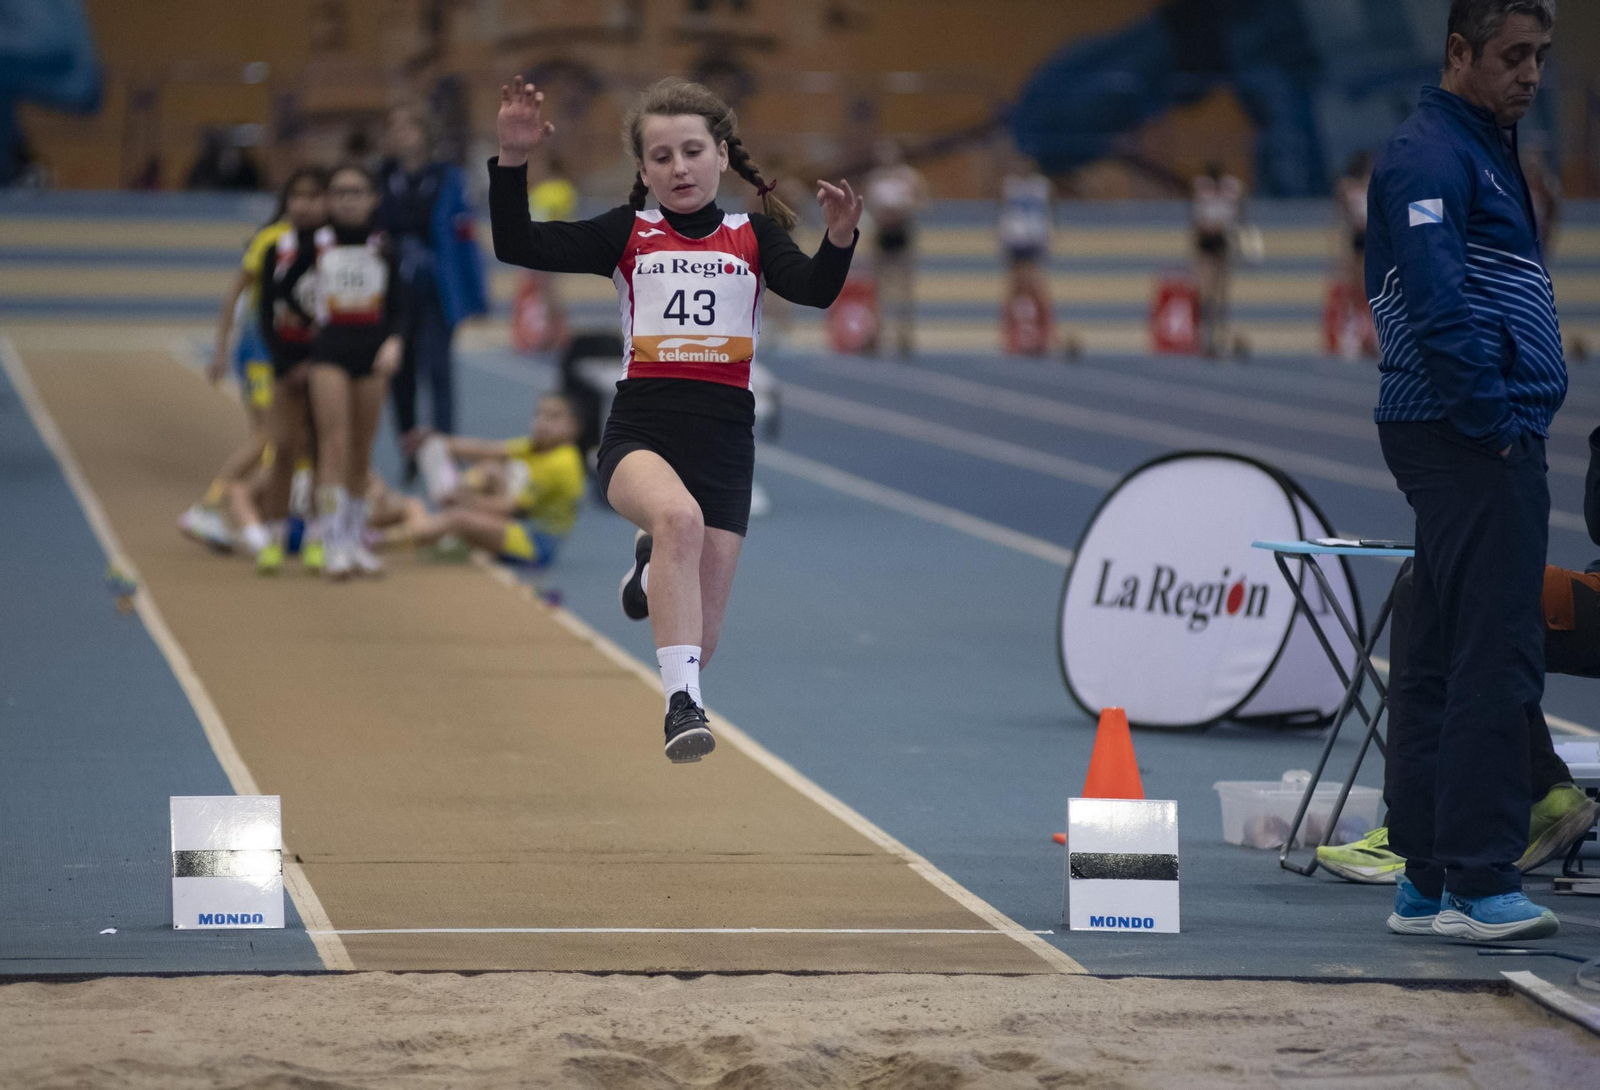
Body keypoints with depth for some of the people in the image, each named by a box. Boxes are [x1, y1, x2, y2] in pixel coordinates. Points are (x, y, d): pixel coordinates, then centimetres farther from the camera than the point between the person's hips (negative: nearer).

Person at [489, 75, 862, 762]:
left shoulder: (754, 235, 8)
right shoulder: (628, 234, 8)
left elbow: (814, 290, -9)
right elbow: (518, 247, -1)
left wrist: (839, 240, -30)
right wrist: (513, 159, -15)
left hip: (725, 440, 2)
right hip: (640, 432, -2)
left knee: (698, 645, 2)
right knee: (679, 514, -39)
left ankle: (654, 565, 39)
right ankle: (682, 704, -35)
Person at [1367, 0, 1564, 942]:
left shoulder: (1487, 149, 21)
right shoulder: (1432, 157, -11)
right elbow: (1437, 307, -20)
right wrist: (1492, 423, -18)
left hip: (1476, 439, 10)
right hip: (1472, 440, -10)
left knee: (1445, 666, 11)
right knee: (1496, 661, -12)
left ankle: (1427, 883, 15)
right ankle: (1478, 884, -11)